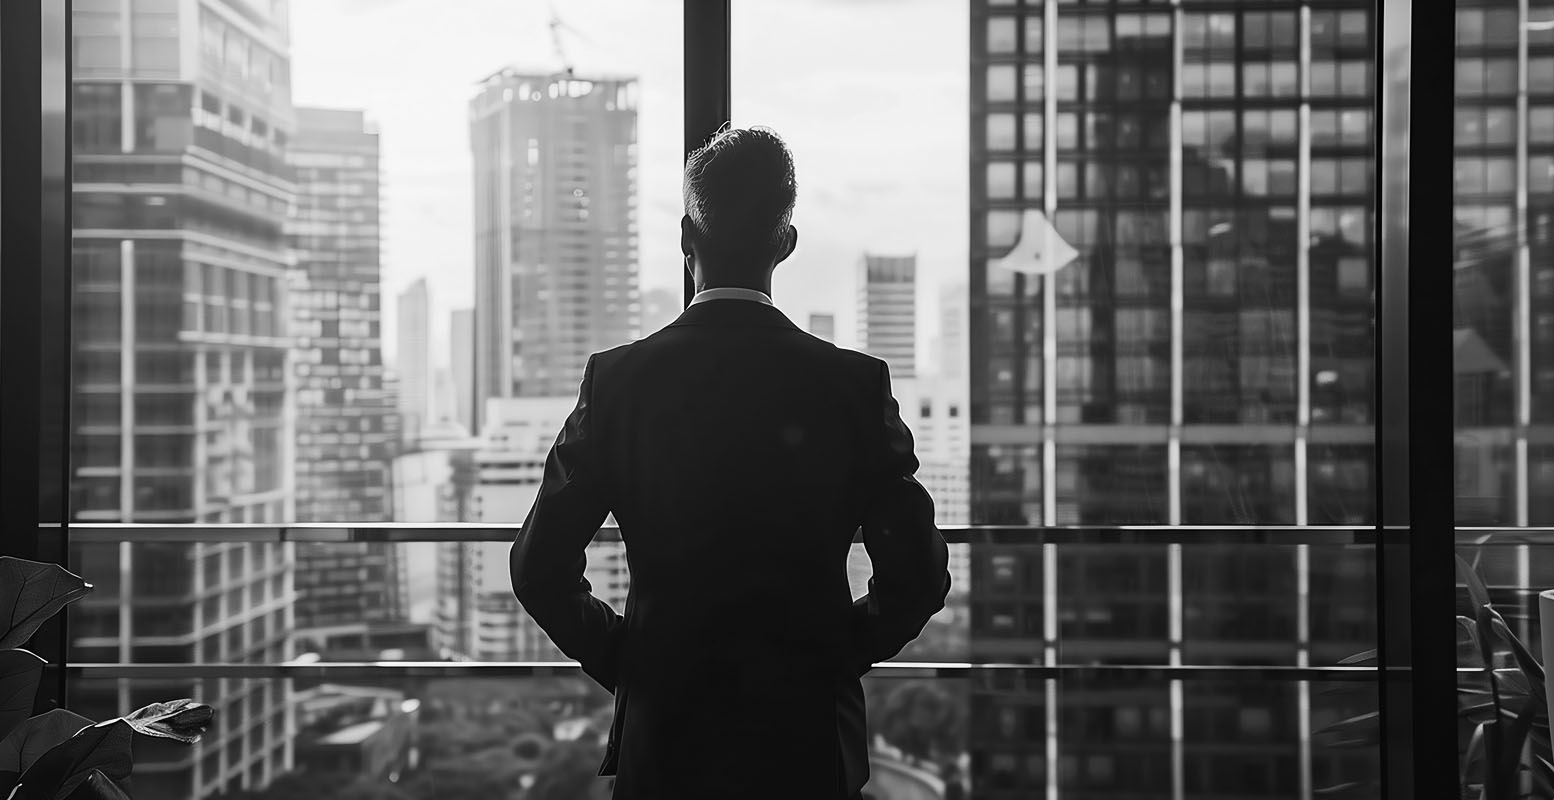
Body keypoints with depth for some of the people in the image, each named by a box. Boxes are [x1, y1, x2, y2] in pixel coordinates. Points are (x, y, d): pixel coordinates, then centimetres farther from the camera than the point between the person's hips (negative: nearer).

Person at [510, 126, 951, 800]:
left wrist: (620, 657, 8)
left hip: (662, 742, 1)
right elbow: (917, 574, -7)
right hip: (811, 744, 0)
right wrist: (838, 654, 8)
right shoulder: (854, 383, -7)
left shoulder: (618, 378, -6)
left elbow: (539, 567, -5)